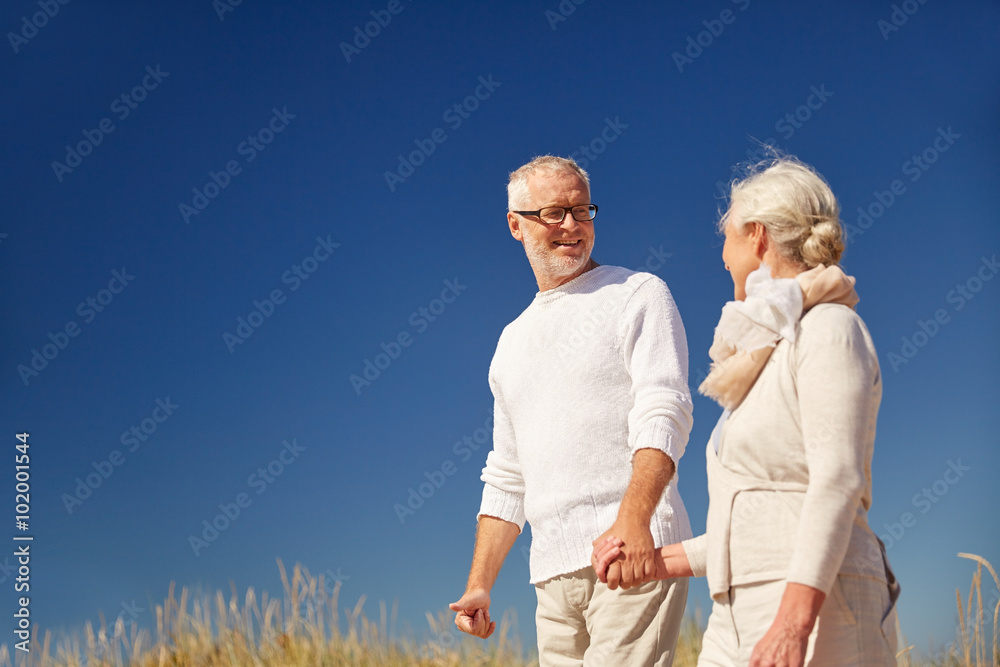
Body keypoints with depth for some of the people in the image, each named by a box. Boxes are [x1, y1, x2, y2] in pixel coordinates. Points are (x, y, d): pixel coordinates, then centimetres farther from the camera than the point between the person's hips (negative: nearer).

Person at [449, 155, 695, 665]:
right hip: (553, 572, 6)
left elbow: (664, 413, -10)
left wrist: (633, 518, -26)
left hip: (637, 553, -6)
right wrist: (479, 585, 16)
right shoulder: (512, 342, 22)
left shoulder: (638, 295, 5)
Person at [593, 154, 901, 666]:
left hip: (818, 620, -8)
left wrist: (795, 622, -26)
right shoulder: (765, 357, 22)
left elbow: (838, 481, -17)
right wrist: (661, 562, 17)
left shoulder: (827, 329, -4)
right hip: (739, 621, 8)